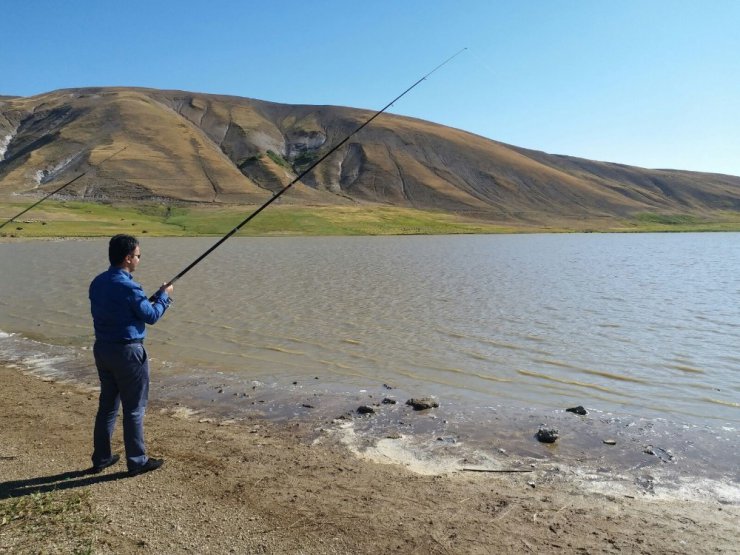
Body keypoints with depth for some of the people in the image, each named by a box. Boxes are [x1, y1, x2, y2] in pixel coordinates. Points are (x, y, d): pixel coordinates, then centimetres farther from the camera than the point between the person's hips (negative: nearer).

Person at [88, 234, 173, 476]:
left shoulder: (97, 283, 6)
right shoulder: (128, 286, -19)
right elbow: (151, 316, -11)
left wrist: (151, 298, 17)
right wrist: (164, 296, 4)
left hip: (102, 348, 8)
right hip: (127, 351, -8)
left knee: (107, 404, 18)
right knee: (134, 408, 4)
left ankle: (101, 458, 27)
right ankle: (137, 462, 14)